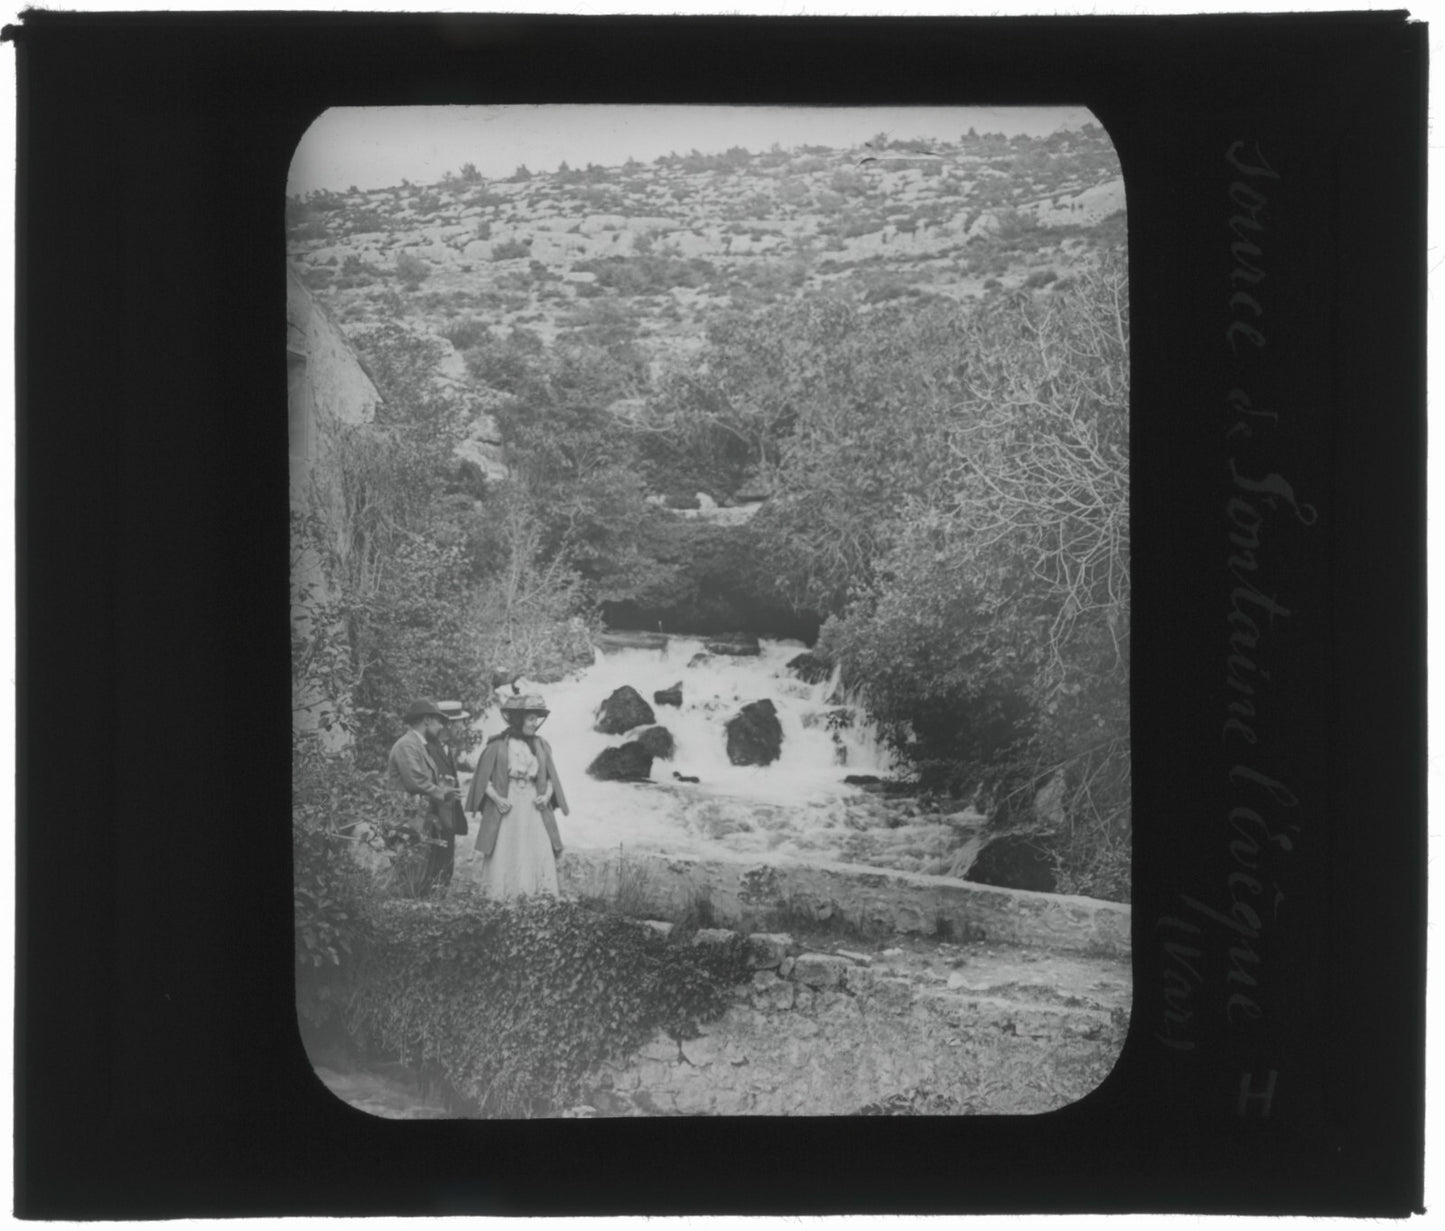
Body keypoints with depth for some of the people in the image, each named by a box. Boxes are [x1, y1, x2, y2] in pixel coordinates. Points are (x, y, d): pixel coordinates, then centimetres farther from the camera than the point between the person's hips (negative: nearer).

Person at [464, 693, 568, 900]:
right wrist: (496, 798, -14)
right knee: (503, 861, -5)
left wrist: (547, 795, -2)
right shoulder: (498, 746, -1)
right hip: (505, 812, -3)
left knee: (541, 859, -5)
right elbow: (483, 779, -1)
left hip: (534, 811, 4)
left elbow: (551, 777, 16)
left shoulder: (541, 746, 12)